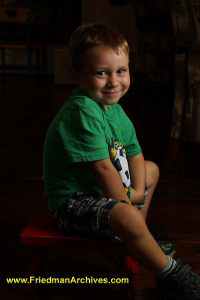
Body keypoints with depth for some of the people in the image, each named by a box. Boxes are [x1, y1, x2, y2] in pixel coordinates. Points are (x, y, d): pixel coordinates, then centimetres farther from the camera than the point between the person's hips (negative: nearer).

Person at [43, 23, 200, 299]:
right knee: (129, 218, -36)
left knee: (152, 169, 25)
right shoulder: (82, 111, -27)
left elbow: (133, 151, 9)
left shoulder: (114, 108, 5)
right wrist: (126, 201, -14)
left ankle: (139, 243, 29)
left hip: (103, 192, 11)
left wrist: (137, 190, -6)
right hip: (73, 202, -11)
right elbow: (102, 167, -27)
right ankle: (171, 275, -11)